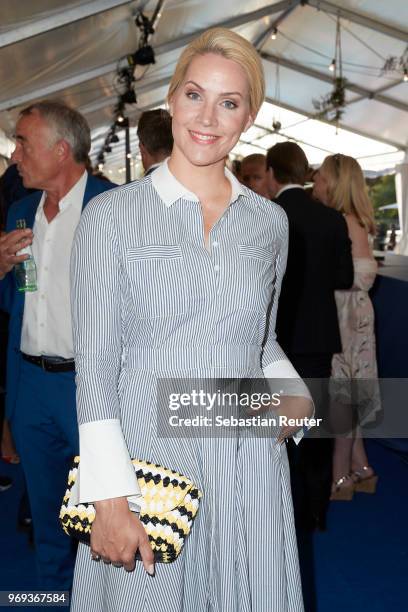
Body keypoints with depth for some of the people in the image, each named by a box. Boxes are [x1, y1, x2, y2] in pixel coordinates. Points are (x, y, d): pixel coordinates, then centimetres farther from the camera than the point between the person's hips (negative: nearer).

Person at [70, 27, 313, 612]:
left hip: (249, 461, 3)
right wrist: (111, 500, -13)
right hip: (144, 459, -3)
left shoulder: (269, 221, 5)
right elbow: (95, 365, -8)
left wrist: (293, 395, -3)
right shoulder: (112, 215, -6)